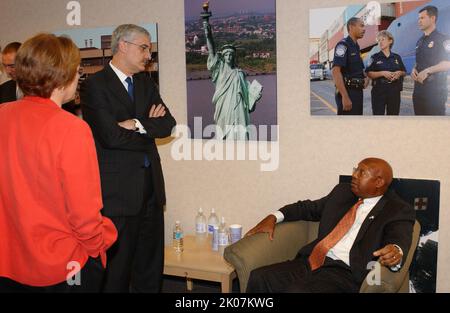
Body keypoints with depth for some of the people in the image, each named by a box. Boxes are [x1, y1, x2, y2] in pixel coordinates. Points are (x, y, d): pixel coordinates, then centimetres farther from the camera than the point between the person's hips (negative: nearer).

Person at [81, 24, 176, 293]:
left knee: (151, 263, 15)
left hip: (151, 184, 7)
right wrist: (149, 127, -6)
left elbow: (168, 124, 3)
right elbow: (111, 136, -18)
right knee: (117, 264, 6)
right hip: (119, 188, -6)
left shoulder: (146, 82, 12)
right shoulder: (95, 85, -8)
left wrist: (138, 124, -14)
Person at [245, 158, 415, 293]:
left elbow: (400, 239, -14)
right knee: (259, 278, -18)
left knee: (296, 291, -33)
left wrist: (396, 251, -40)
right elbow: (310, 208, 28)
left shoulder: (399, 210, 3)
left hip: (346, 273, -6)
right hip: (311, 262, 6)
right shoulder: (342, 192, 20)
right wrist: (273, 217, 14)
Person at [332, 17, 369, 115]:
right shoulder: (343, 45, -12)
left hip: (358, 91, 9)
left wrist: (365, 78, 4)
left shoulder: (356, 46, 15)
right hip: (347, 92, -9)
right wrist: (345, 97, -28)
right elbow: (335, 71, -22)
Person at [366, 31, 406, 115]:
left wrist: (399, 73, -6)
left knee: (393, 114, 8)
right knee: (378, 114, -6)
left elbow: (404, 72, 16)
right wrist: (383, 73, -18)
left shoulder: (397, 57, 11)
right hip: (379, 91, -3)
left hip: (394, 91, 3)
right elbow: (369, 74, -6)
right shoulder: (375, 57, 2)